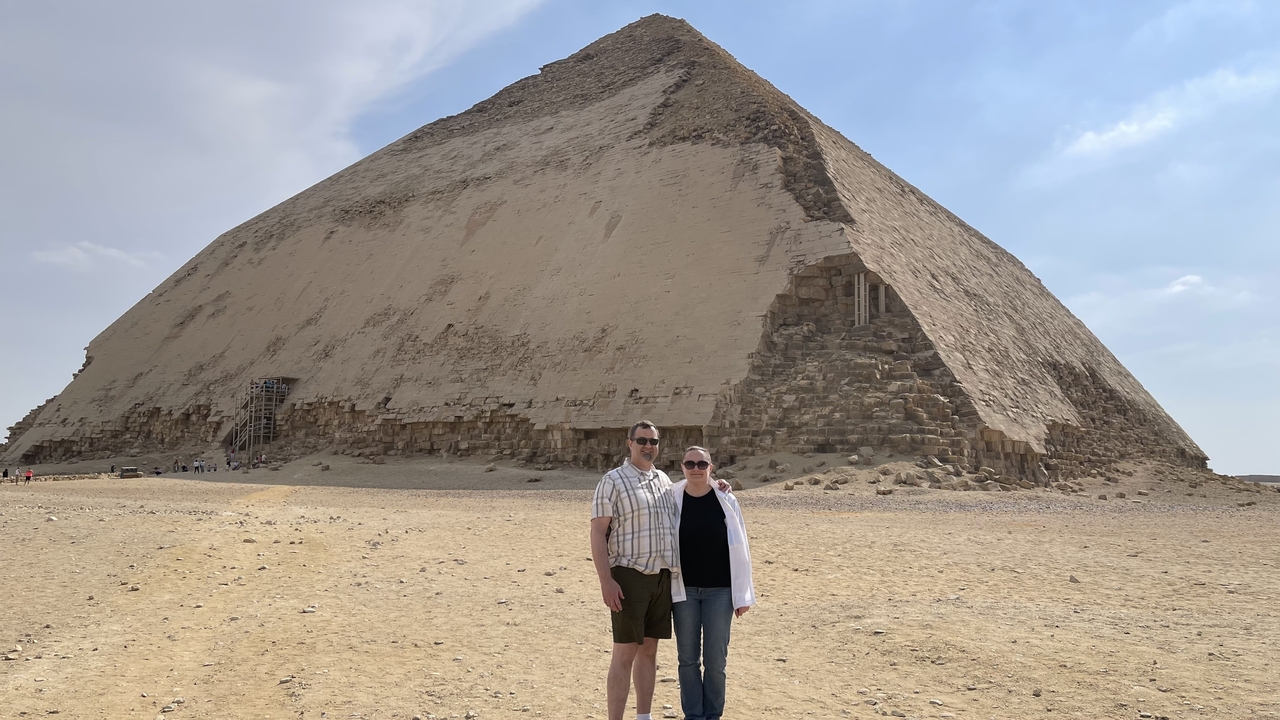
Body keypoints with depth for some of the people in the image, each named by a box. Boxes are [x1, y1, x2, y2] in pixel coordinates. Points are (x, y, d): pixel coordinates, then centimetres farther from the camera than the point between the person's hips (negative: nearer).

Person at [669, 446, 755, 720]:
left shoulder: (726, 501, -5)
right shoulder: (672, 501, -3)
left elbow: (739, 549, -3)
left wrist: (742, 594, -4)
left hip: (719, 590, -1)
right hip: (684, 590, 1)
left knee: (715, 660, 5)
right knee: (688, 658, 9)